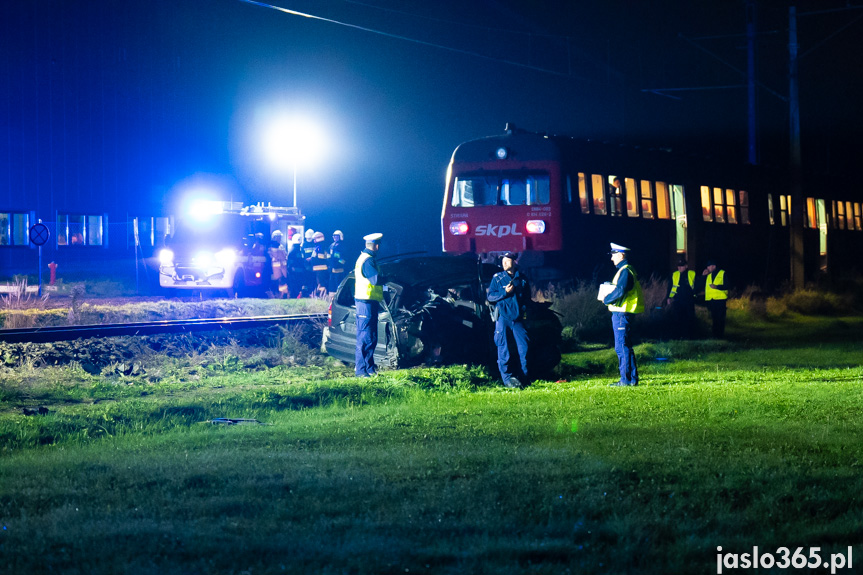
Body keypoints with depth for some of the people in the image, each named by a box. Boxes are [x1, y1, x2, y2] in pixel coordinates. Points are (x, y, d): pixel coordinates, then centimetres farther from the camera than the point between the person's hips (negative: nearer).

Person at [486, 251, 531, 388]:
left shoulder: (522, 278, 11)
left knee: (524, 346, -2)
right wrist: (505, 292, -12)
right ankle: (507, 377, -3)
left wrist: (524, 307, 1)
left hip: (517, 317, 2)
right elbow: (490, 297, 1)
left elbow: (527, 296, 20)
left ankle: (524, 376, 8)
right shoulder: (497, 278, 5)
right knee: (503, 348, -5)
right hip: (503, 316, -2)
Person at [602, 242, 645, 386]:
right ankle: (632, 378, 16)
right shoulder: (624, 270, 18)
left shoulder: (625, 271, -14)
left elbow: (620, 292, -22)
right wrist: (608, 298, 10)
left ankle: (626, 379, -9)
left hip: (621, 314, -11)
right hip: (622, 313, 11)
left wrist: (606, 300, -9)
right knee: (626, 346, 13)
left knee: (621, 346, -9)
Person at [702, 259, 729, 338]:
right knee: (714, 318, 7)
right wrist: (703, 275, 4)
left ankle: (720, 335, -2)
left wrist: (717, 287, -20)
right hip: (710, 300, 5)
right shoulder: (708, 275, 15)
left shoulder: (722, 274, 0)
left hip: (720, 299, -5)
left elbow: (726, 286, -6)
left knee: (720, 319, -5)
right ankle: (715, 335, 10)